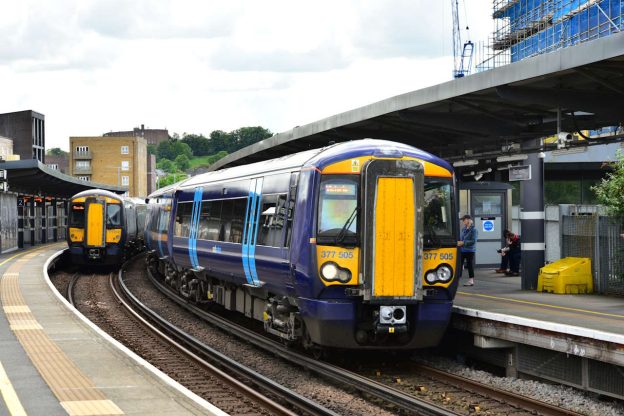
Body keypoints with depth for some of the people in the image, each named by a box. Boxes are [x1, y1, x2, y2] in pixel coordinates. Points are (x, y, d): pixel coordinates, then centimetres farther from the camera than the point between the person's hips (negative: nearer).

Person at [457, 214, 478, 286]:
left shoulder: (473, 229, -12)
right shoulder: (464, 229, 11)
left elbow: (473, 241, -18)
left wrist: (463, 243, -20)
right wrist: (459, 242, 4)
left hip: (470, 250, -7)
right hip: (462, 250, 7)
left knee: (470, 265, 0)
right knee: (460, 264, 7)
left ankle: (471, 281, 8)